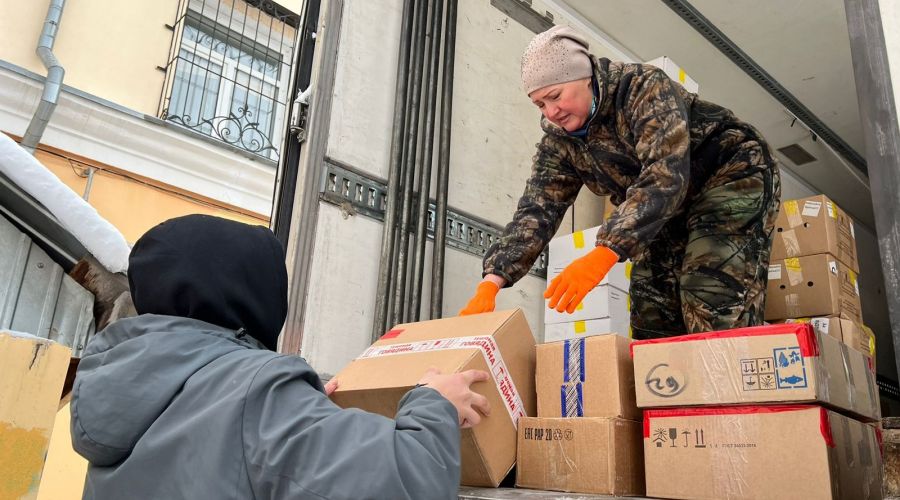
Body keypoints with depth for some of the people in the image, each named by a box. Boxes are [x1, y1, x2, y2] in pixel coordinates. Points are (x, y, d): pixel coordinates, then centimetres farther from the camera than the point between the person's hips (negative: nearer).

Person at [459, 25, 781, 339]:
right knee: (651, 315, -4)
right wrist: (491, 282, -29)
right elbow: (536, 211, -15)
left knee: (713, 305, -23)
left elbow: (665, 176, -38)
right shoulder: (558, 143, -7)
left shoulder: (645, 89, -25)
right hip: (670, 209, 6)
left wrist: (603, 254, -49)